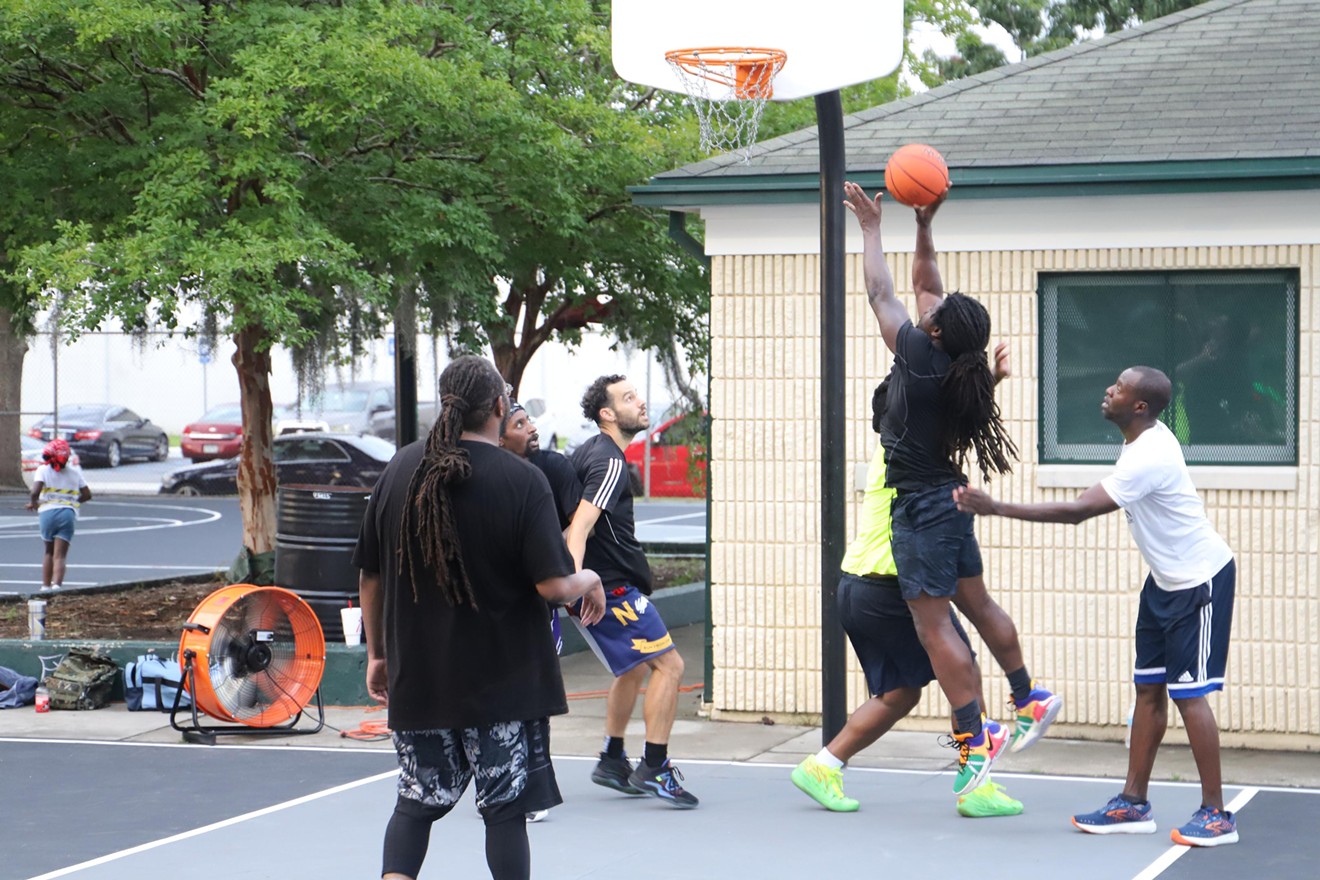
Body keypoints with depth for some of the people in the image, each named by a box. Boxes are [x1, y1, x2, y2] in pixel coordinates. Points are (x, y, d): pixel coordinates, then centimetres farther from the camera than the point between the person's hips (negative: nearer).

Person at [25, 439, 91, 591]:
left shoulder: (43, 470, 1)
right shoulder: (75, 472, 11)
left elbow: (35, 491, -13)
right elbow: (87, 495, 13)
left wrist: (32, 502, 7)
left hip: (47, 512, 0)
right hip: (68, 514, 0)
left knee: (49, 551, 20)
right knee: (60, 555, -3)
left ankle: (46, 585, 18)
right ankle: (56, 585, -23)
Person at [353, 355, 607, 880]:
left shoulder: (400, 470, 1)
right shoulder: (523, 482, -13)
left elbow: (369, 577, 7)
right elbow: (554, 586, -16)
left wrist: (377, 653, 18)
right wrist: (589, 581, 6)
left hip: (416, 678, 4)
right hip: (503, 677, -4)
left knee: (416, 802, 15)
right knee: (505, 809, 7)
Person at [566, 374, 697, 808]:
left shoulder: (589, 452, 13)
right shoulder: (610, 463, -18)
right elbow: (580, 525, -29)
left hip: (603, 587, 10)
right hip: (614, 588, -10)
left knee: (634, 668, 22)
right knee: (668, 664, -8)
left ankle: (612, 761, 29)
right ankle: (654, 768, -9)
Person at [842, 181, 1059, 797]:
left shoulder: (921, 356, -19)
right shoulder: (959, 364, 1)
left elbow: (881, 294, -8)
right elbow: (926, 287, 14)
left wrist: (871, 229, 2)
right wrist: (923, 228, 11)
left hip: (920, 505, -9)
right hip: (948, 494, 9)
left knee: (934, 624, -6)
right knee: (976, 604, 20)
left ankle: (974, 741, -7)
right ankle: (1029, 698, 30)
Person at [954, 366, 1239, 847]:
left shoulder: (1148, 459, -29)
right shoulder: (1148, 438, 1)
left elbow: (1078, 510, -32)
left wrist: (996, 508, -31)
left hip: (1200, 581, -10)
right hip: (1166, 578, 10)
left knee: (1188, 694, -7)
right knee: (1149, 688, 8)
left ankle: (1215, 814, 0)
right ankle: (1133, 803, 11)